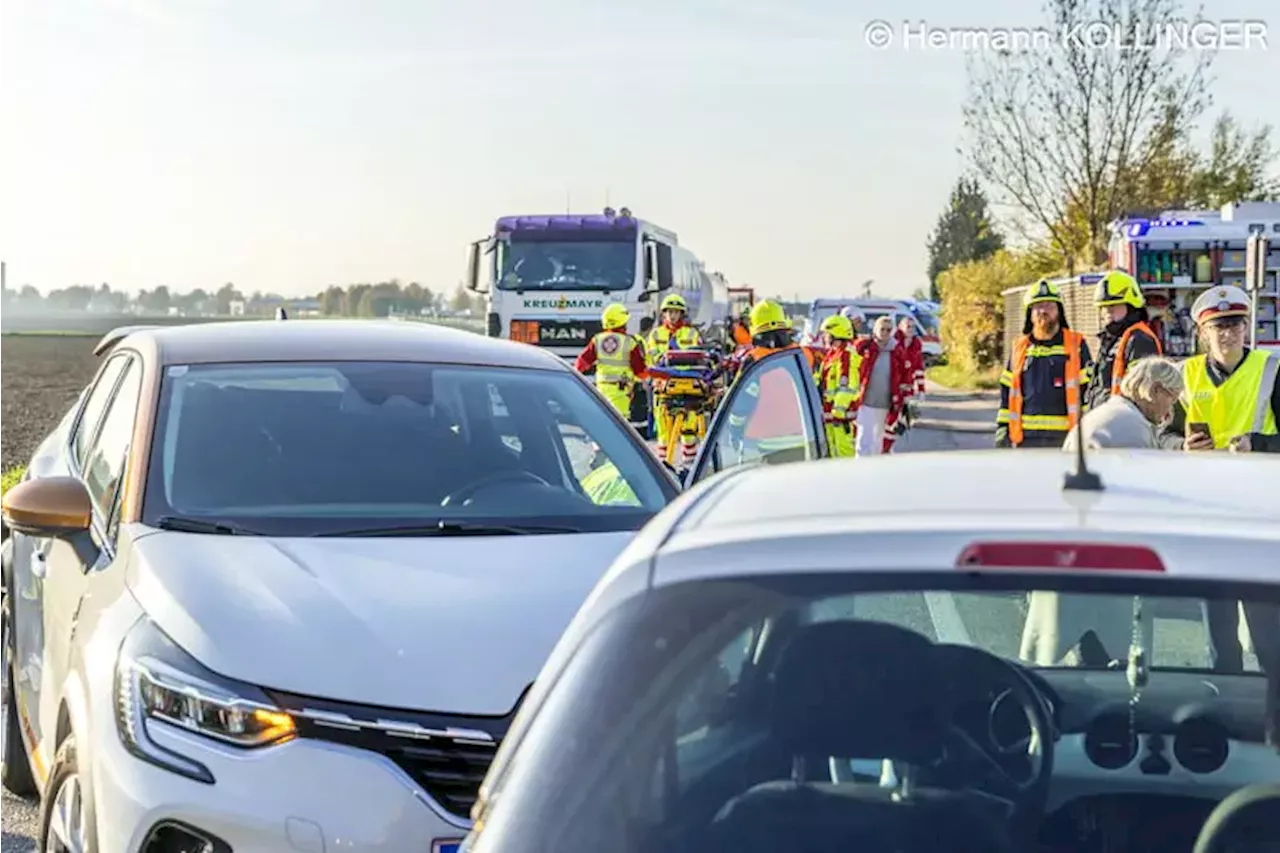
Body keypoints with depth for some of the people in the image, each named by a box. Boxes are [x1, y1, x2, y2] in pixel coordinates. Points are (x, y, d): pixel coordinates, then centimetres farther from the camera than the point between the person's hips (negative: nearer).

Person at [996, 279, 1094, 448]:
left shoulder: (1076, 346, 5)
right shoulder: (1020, 348, 15)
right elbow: (1007, 393, 18)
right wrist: (1002, 428, 11)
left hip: (1064, 438, -3)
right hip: (1026, 439, 3)